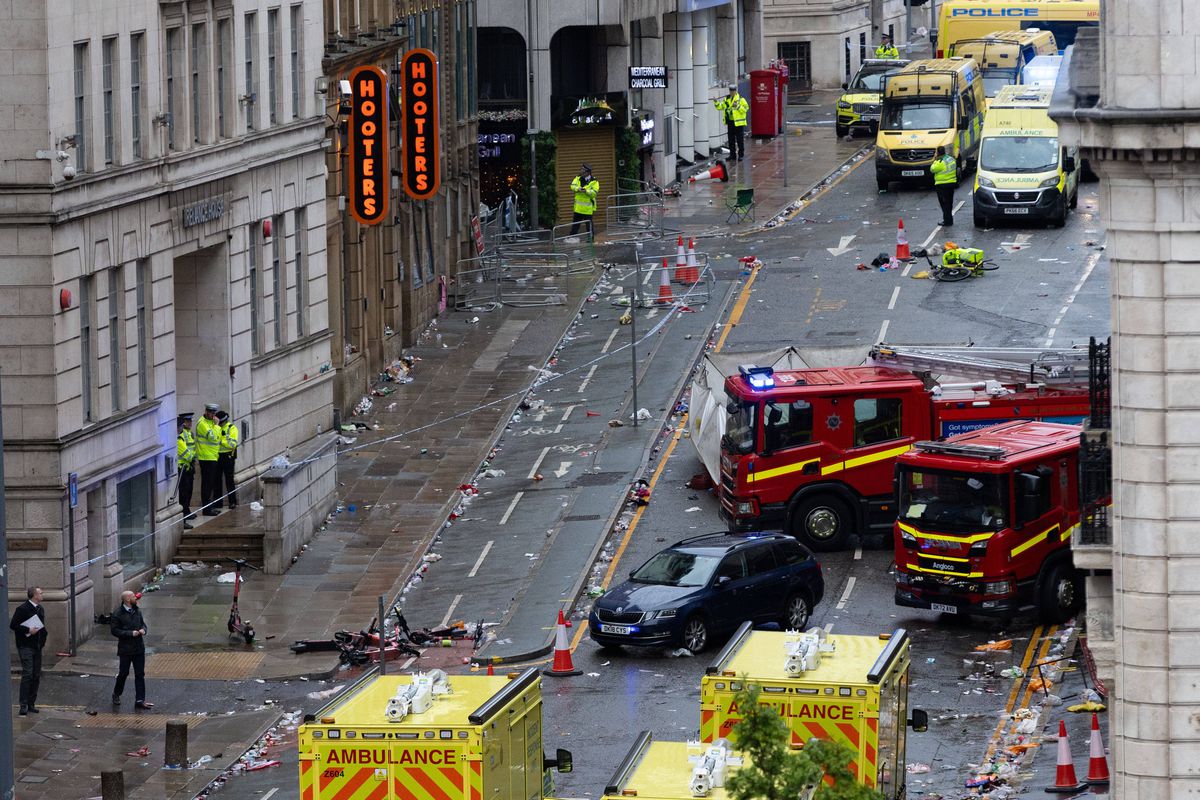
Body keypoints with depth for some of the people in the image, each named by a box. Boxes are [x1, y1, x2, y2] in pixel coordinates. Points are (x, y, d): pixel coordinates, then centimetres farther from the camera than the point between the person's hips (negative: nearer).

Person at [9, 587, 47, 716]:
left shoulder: (40, 609, 14)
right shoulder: (22, 609, -10)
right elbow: (13, 625, -13)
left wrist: (43, 639, 10)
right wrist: (28, 630, -17)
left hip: (37, 647, 8)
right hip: (26, 646, -8)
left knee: (36, 676, 8)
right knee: (27, 675, -13)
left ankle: (31, 704, 15)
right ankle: (24, 706, -13)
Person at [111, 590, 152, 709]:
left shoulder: (137, 611, 9)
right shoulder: (118, 614, -12)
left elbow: (142, 623, 21)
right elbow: (114, 630, -14)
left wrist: (143, 630, -2)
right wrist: (130, 633, -20)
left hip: (139, 648, 5)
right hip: (125, 649, -5)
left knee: (140, 674, 3)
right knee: (123, 673, 5)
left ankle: (140, 700, 5)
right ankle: (116, 694, 29)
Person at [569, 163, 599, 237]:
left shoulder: (594, 182, -9)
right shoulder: (578, 178, 7)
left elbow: (594, 193, -18)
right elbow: (573, 186, -4)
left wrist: (586, 191, -35)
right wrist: (578, 189, -24)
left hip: (588, 209, -5)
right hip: (578, 207, 5)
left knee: (589, 226, 1)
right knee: (575, 225, 13)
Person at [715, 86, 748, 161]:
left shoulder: (741, 99, -6)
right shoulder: (726, 99, 10)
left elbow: (745, 109, -11)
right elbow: (720, 107, 10)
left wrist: (738, 106, -24)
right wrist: (716, 103, -8)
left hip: (738, 123, -5)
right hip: (730, 122, 5)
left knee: (740, 140, -1)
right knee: (731, 140, 9)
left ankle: (741, 155, 7)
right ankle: (732, 155, 17)